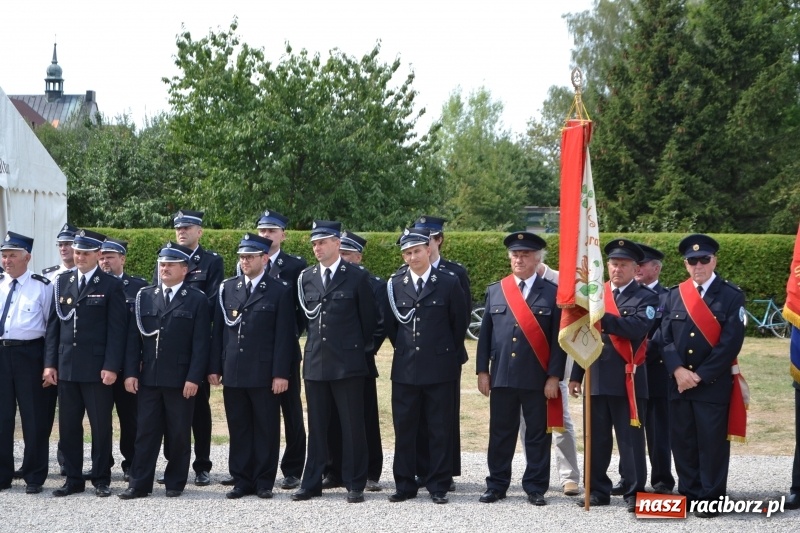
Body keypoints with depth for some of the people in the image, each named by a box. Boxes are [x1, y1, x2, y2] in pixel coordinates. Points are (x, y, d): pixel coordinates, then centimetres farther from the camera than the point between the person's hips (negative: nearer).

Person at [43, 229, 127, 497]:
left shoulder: (111, 286, -2)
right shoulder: (62, 282, 10)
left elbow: (117, 329, -6)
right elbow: (53, 324, 10)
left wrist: (111, 367, -13)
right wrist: (50, 363, 4)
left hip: (97, 367, -4)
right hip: (66, 366, 4)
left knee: (101, 425, 3)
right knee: (68, 425, 8)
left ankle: (101, 480, 12)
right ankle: (73, 479, 17)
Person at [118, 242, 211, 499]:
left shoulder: (197, 300, -1)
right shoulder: (144, 296, 10)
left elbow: (200, 343, -5)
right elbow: (133, 338, 8)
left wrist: (194, 378, -13)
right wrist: (130, 372, 0)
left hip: (180, 379, -3)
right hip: (148, 378, 3)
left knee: (179, 433, 5)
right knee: (145, 431, 4)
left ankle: (175, 483, 15)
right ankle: (140, 483, 7)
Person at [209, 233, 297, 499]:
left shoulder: (280, 291, -1)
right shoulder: (227, 288, 11)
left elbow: (284, 335, -5)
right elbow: (218, 330, 11)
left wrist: (281, 373, -11)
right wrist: (214, 367, 5)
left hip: (264, 374, -4)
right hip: (233, 373, 4)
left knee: (266, 429, 3)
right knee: (238, 428, 8)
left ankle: (264, 482, 11)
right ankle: (241, 481, 15)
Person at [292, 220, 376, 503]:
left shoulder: (357, 277, -3)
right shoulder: (306, 278, 9)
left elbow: (368, 320, 2)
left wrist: (361, 349, 6)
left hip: (347, 362, -4)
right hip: (315, 362, 4)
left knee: (352, 426, 0)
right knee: (316, 426, 10)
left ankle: (354, 484, 8)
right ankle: (312, 482, 16)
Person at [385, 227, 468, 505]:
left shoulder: (448, 283, -1)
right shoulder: (395, 284, 5)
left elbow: (460, 323, 6)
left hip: (440, 369, -2)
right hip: (405, 368, 2)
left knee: (440, 430, 2)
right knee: (404, 429, 5)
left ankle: (438, 486, 9)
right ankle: (405, 485, 14)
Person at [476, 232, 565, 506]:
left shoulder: (552, 293, 1)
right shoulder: (495, 291, 10)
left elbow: (558, 338, -2)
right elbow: (485, 334, 10)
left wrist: (554, 377, -8)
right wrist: (482, 371, 3)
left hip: (538, 379, -2)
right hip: (502, 377, 2)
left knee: (538, 434, 4)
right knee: (500, 433, 7)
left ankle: (536, 488, 12)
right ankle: (496, 485, 16)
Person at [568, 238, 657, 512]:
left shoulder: (646, 297, -1)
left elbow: (638, 328, -20)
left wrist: (603, 318, -29)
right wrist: (576, 374, 10)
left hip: (628, 380, -4)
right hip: (596, 377, 4)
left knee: (631, 438, -1)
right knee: (596, 438, 9)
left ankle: (635, 493, 5)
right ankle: (597, 490, 17)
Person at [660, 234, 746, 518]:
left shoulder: (732, 296, -3)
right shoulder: (675, 295, 10)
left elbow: (731, 342, -10)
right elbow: (666, 336, 5)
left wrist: (701, 375, -13)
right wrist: (678, 370, -10)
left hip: (713, 383, -4)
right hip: (679, 382, 4)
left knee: (712, 442, -1)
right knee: (682, 441, 8)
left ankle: (711, 499, 6)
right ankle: (689, 494, 18)